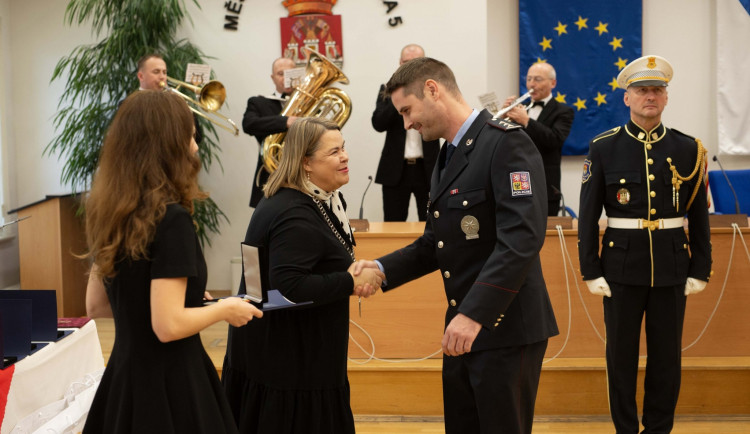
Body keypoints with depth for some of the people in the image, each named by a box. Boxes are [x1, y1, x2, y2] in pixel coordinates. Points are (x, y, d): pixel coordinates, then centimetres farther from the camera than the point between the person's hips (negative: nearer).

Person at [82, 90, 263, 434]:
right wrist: (224, 309, -8)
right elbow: (168, 325, -25)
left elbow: (95, 306, 12)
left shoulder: (110, 215, 3)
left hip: (124, 375, 8)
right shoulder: (171, 218, -21)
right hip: (169, 383, -8)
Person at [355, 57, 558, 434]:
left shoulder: (506, 143, -13)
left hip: (506, 327, -8)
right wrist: (383, 269, 3)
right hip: (463, 330, 9)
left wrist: (474, 313, -29)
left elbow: (522, 238, -24)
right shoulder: (447, 156, 16)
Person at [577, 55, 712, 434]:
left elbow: (699, 216, 5)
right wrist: (591, 271, -6)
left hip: (672, 267, 1)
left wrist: (700, 271, 1)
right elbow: (588, 216, -2)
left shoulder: (687, 149, 2)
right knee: (621, 355, 7)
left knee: (667, 355, 8)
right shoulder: (604, 148, -2)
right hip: (622, 267, -1)